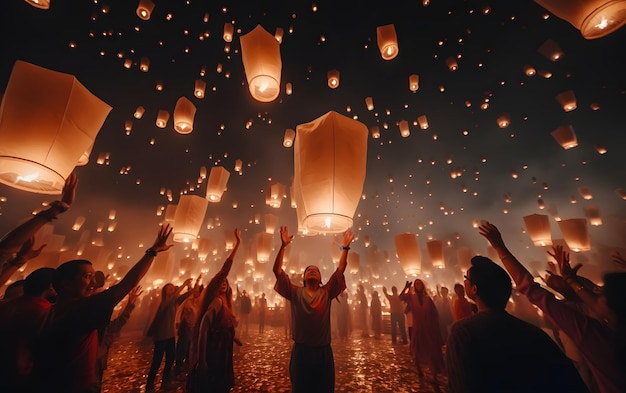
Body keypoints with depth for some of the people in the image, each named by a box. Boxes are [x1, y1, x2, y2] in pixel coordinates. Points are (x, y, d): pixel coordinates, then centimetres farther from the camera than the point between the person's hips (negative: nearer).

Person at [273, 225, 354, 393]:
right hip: (301, 351, -1)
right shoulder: (295, 293, -3)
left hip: (323, 351, 1)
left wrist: (345, 248, -13)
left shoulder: (327, 293, 0)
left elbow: (340, 270, -7)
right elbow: (277, 270, -11)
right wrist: (283, 245, -19)